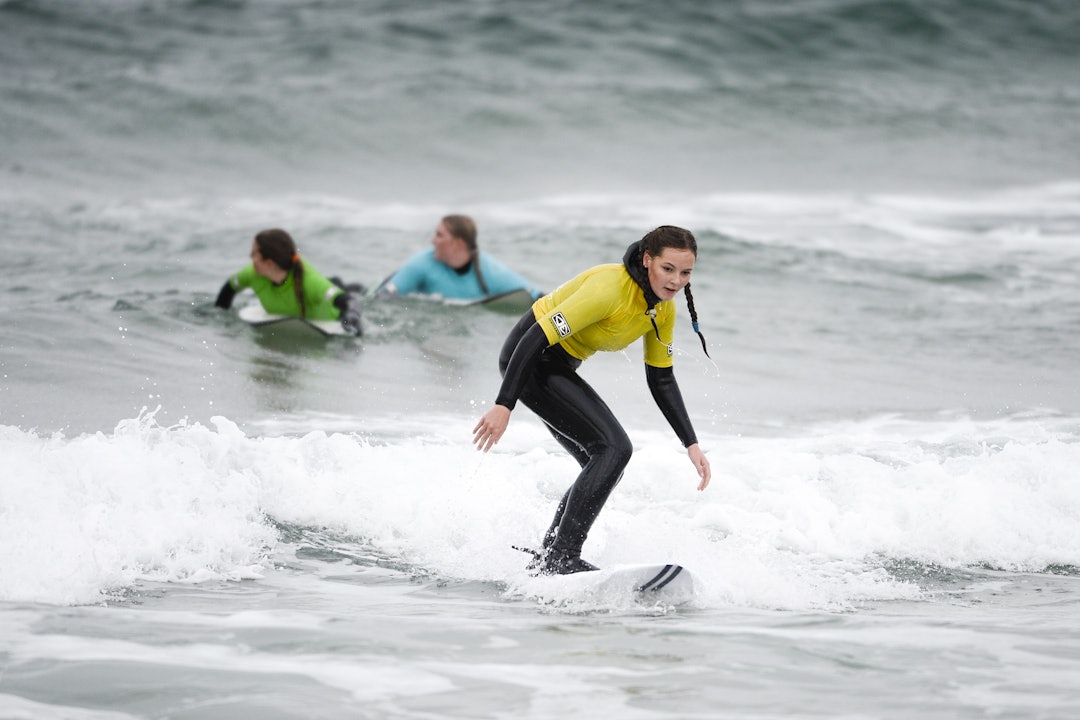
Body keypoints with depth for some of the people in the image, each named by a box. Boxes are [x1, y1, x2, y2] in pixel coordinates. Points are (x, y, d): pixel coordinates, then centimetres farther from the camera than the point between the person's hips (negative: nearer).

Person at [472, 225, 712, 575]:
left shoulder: (663, 310, -1)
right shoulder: (610, 287, -28)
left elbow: (662, 379, 9)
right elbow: (537, 337, -29)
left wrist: (692, 445, 3)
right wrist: (503, 405, -33)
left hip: (559, 369, 9)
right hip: (530, 360, -9)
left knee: (604, 465, 9)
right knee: (614, 448, -19)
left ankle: (545, 559, 18)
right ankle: (562, 559, -20)